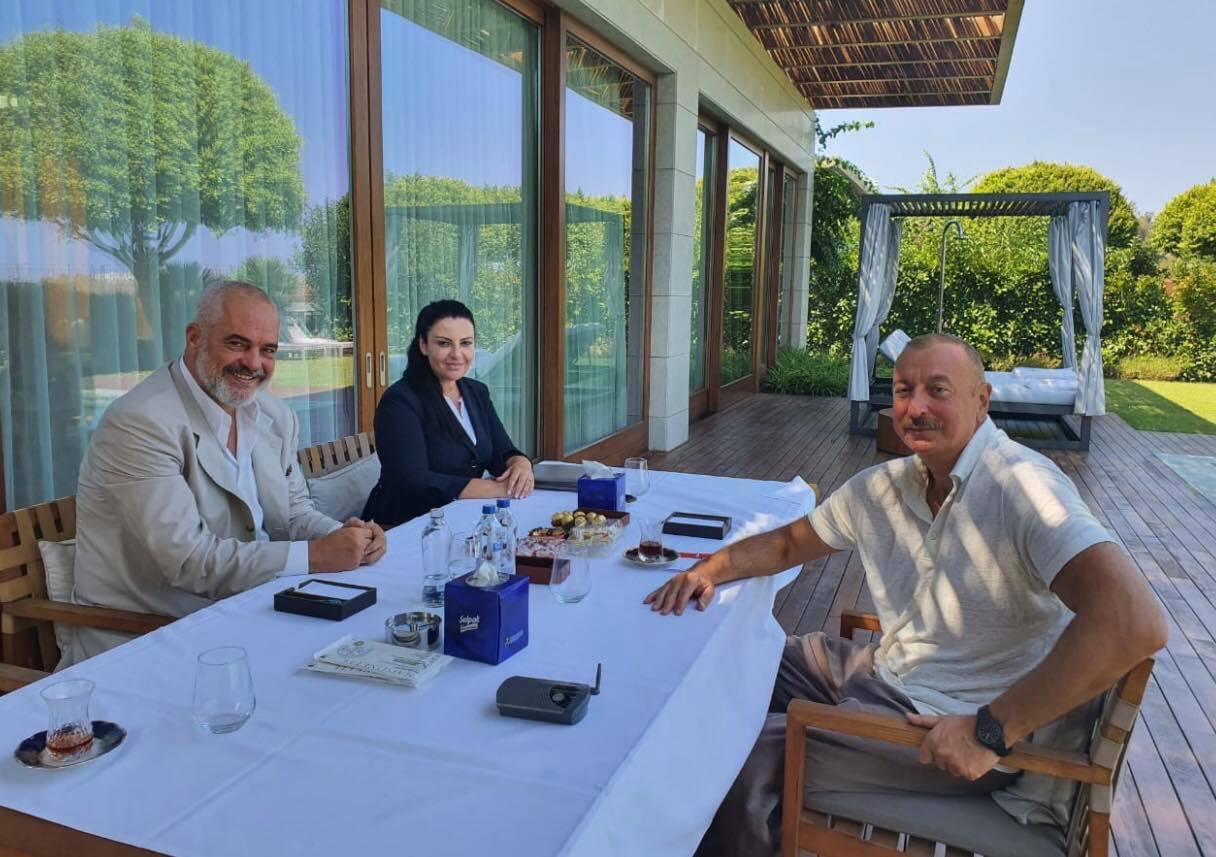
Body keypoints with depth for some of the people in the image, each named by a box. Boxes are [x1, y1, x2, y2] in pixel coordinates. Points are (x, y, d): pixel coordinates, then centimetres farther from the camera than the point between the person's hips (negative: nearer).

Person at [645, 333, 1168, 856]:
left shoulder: (1021, 487, -24)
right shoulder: (881, 487, 1)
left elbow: (1135, 624, -35)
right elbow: (789, 543, 15)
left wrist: (990, 731, -32)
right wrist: (711, 569, -4)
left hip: (959, 719, -8)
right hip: (887, 672, 8)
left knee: (749, 756, -15)